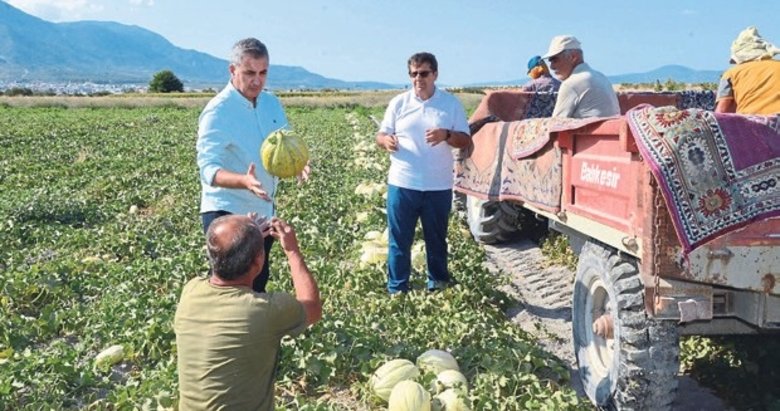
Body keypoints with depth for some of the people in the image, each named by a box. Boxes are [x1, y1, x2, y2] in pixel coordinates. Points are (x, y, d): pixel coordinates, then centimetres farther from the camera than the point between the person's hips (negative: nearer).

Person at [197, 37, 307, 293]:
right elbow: (208, 168, -26)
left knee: (258, 283, 20)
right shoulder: (217, 111, -18)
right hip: (227, 214, -7)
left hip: (263, 211, 7)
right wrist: (244, 181, -45)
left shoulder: (272, 104, 4)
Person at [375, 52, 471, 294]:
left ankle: (438, 287, 32)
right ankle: (396, 291, 19)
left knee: (437, 241, 15)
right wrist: (386, 140, -20)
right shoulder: (398, 103, 3)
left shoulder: (452, 103, 2)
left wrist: (447, 135, -20)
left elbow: (466, 141, 1)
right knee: (399, 241, 6)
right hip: (402, 185, 0)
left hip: (439, 187, 0)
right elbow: (380, 136, 5)